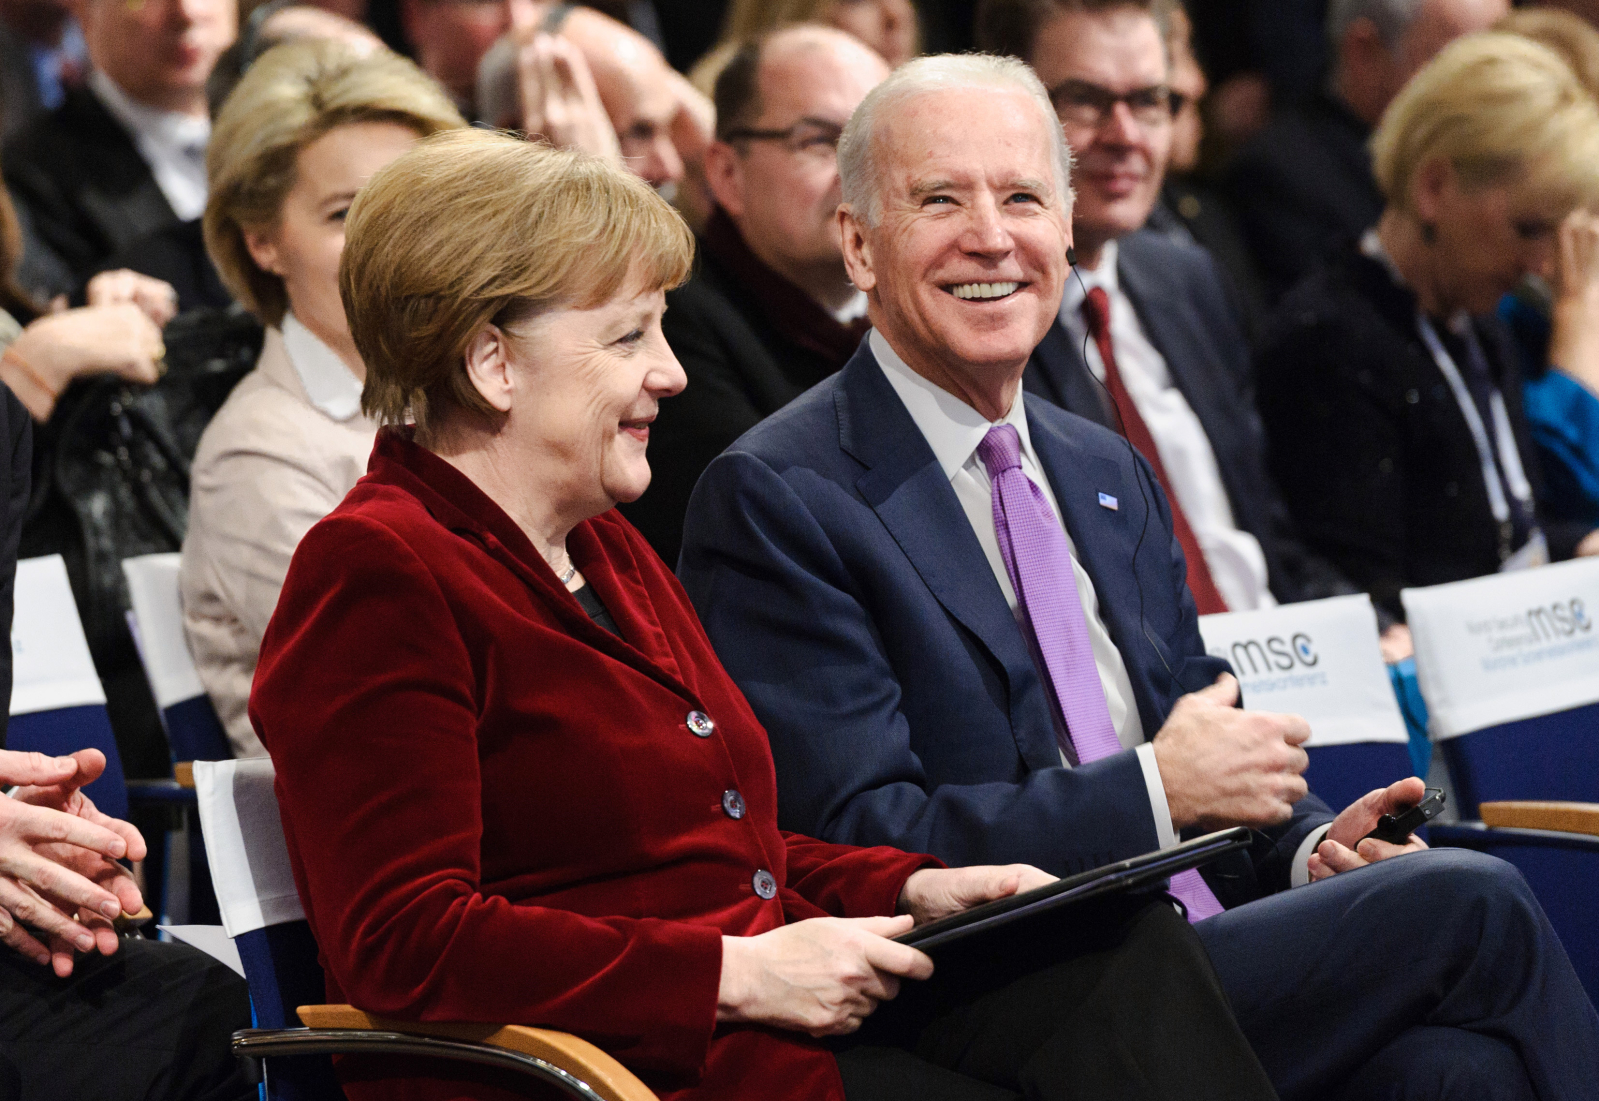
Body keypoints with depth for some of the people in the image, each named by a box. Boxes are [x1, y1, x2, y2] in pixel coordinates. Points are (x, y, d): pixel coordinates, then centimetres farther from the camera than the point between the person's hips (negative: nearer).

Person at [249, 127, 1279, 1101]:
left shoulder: (607, 551, 22)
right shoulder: (375, 573, -9)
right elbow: (405, 946, -18)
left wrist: (907, 890, 6)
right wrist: (735, 974, -20)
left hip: (788, 1016, 9)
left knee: (1131, 945, -15)